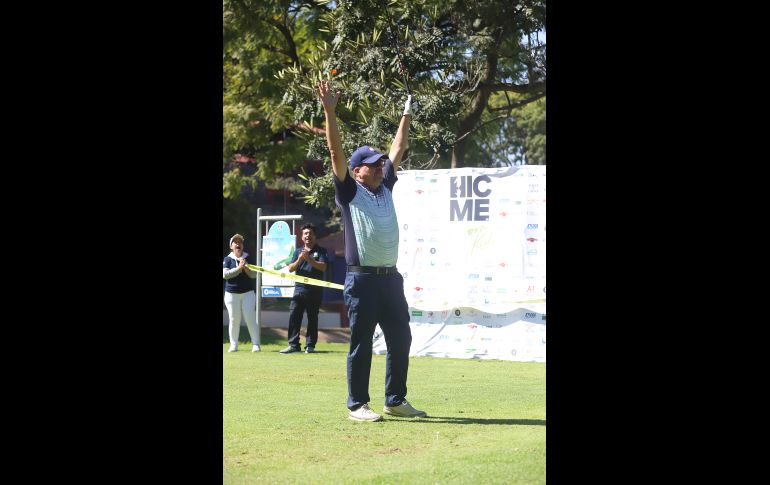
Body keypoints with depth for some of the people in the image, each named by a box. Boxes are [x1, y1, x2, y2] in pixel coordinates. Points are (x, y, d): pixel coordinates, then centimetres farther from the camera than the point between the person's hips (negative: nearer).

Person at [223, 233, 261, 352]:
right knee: (234, 320, 2)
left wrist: (245, 268, -15)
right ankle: (233, 345, 9)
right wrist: (239, 268, -18)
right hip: (232, 293, 0)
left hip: (248, 292, 0)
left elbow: (254, 275, 2)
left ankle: (255, 344, -1)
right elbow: (225, 274, -11)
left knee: (251, 319, -4)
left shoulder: (248, 258, 6)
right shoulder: (228, 259, 3)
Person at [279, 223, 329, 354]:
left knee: (312, 318, 2)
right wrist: (299, 260, -12)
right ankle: (293, 344, -5)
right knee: (294, 316, -6)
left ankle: (310, 345, 6)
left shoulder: (321, 251, 6)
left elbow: (323, 267, -9)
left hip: (315, 290, -3)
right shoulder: (298, 251, 16)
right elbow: (290, 268, 7)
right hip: (299, 288, 3)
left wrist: (309, 259, -20)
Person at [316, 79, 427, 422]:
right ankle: (357, 405, 5)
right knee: (361, 345, -1)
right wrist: (330, 112, -18)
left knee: (401, 340, 9)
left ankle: (395, 400, 19)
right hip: (362, 279, -7)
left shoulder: (385, 187, 16)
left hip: (390, 277, 7)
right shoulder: (349, 192, -1)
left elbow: (398, 150, 22)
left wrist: (406, 114, 24)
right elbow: (336, 152, -10)